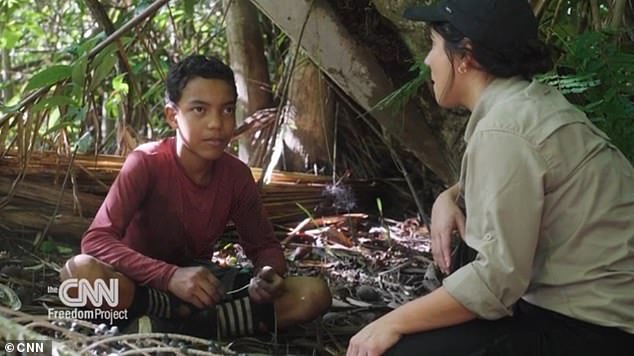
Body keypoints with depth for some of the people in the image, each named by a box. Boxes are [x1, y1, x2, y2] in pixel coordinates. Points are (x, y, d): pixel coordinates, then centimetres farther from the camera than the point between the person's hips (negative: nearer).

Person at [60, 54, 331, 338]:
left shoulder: (236, 174, -6)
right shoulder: (147, 163, -19)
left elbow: (263, 244, 4)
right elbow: (95, 240, -27)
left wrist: (268, 275, -22)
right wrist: (170, 276, -41)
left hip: (201, 283, 4)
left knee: (314, 293, -15)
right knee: (80, 271, -38)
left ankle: (172, 323, -21)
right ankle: (193, 317, -21)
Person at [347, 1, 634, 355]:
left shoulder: (504, 129, -21)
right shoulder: (530, 101, 7)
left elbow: (497, 279, -26)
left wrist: (393, 323, -16)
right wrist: (448, 198, 6)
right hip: (590, 304, 10)